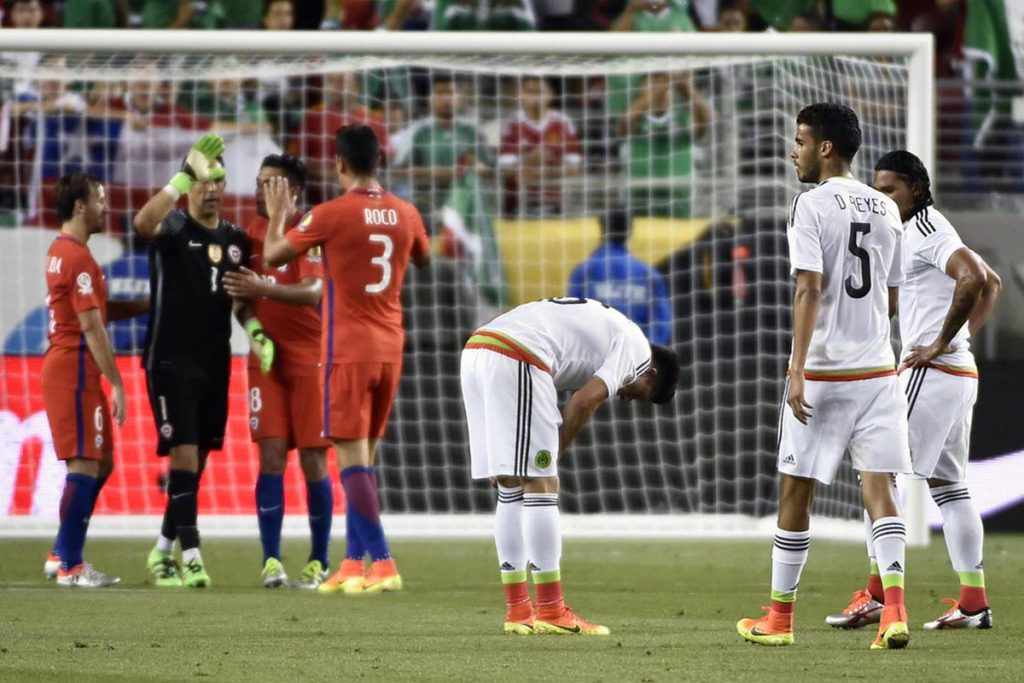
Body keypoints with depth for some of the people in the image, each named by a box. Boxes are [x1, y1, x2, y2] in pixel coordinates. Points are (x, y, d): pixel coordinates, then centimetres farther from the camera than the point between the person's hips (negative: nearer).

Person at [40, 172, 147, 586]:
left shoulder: (60, 252, 16)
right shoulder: (78, 257, -15)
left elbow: (97, 311, 24)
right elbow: (90, 325, -19)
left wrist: (147, 305, 16)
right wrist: (116, 383, -17)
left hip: (63, 367, 10)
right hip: (75, 370, -10)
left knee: (100, 463, 14)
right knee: (85, 465, -8)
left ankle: (62, 556, 17)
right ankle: (70, 567, -7)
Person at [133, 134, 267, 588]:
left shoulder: (235, 239, 11)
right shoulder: (174, 227, -7)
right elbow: (143, 223, -32)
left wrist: (257, 333, -1)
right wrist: (185, 175, -34)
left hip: (215, 363, 6)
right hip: (171, 360, -6)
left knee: (197, 461, 11)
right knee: (184, 456, -13)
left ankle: (163, 551, 25)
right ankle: (190, 558, -13)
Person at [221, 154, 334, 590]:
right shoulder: (251, 233, 9)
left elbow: (312, 292, -20)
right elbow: (243, 296, 19)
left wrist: (262, 289, -31)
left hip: (309, 356, -4)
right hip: (266, 357, 4)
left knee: (312, 460, -1)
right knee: (271, 457, -5)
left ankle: (319, 562, 8)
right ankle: (271, 560, -6)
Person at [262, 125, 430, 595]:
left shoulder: (331, 214, -11)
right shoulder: (405, 214, 4)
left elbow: (273, 256, 0)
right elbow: (423, 259, 25)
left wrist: (277, 215, 17)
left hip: (348, 351, -6)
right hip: (390, 348, 6)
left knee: (353, 458, -6)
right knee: (365, 456, 14)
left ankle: (382, 563, -15)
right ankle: (354, 564, 15)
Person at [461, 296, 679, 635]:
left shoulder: (602, 324, 33)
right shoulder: (637, 347, 7)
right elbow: (585, 401, -5)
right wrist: (553, 457, 5)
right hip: (517, 358, -9)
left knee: (510, 490, 14)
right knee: (540, 486, -3)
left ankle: (518, 611, 16)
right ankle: (551, 613, -1)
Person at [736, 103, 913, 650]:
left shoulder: (812, 205, -9)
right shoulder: (886, 210, 10)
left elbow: (809, 290, -17)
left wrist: (798, 371, -20)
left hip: (821, 372, -5)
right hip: (878, 368, 5)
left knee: (796, 490, 7)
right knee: (878, 487, 1)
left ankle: (780, 618, 16)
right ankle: (894, 611, -15)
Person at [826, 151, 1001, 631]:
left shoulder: (925, 229, -12)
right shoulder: (928, 231, 19)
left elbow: (975, 279, -28)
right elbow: (990, 284, 28)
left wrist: (942, 343, -21)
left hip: (931, 371, -10)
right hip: (960, 373, 10)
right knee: (948, 484, 11)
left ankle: (877, 595, -10)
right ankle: (974, 602, 10)